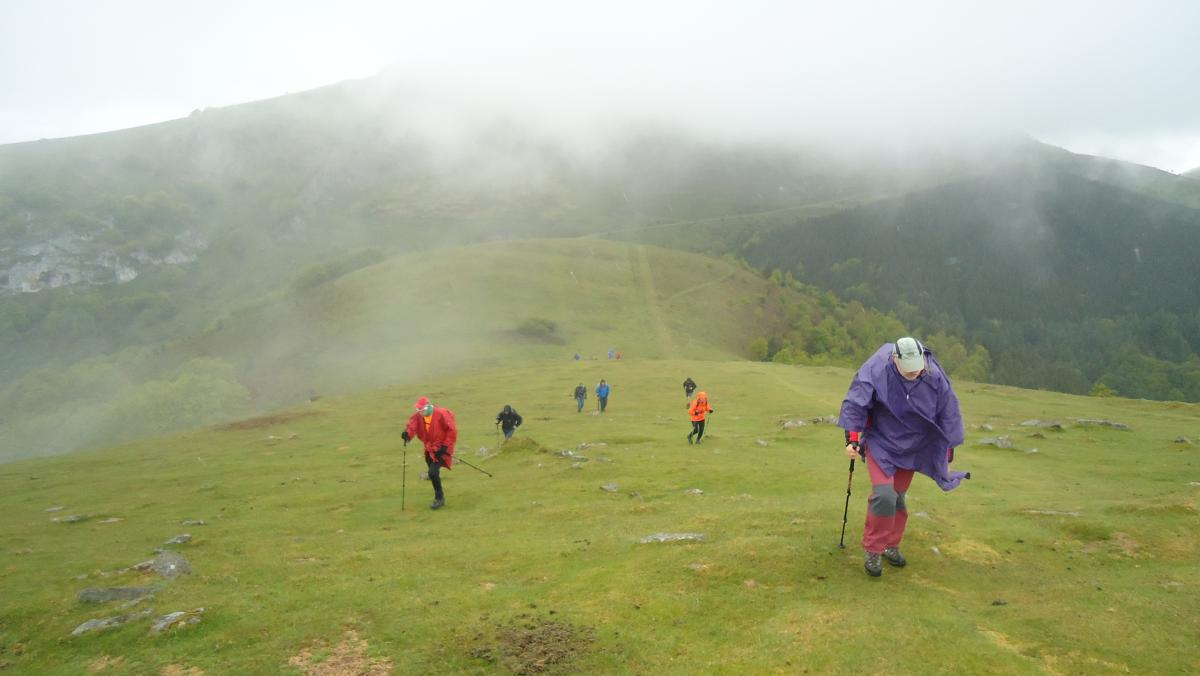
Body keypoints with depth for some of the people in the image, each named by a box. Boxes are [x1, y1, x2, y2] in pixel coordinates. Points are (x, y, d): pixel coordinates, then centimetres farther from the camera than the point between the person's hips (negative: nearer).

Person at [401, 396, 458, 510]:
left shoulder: (441, 414, -19)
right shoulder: (418, 416, -1)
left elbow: (452, 430, -16)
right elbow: (412, 425, -17)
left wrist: (445, 446, -18)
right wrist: (407, 433, -40)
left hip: (441, 449, -7)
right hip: (429, 449, 7)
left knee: (433, 472, -18)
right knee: (433, 473, 15)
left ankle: (439, 498, -1)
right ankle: (439, 497, 33)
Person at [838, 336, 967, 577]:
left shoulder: (935, 378, -15)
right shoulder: (875, 371, -24)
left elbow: (949, 416, -1)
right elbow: (854, 404, -14)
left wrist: (946, 456, 5)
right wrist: (852, 438, -19)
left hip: (913, 447, 3)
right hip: (880, 443, -3)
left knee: (899, 498, 11)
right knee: (884, 495, -16)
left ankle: (891, 545, 33)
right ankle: (873, 552, 1)